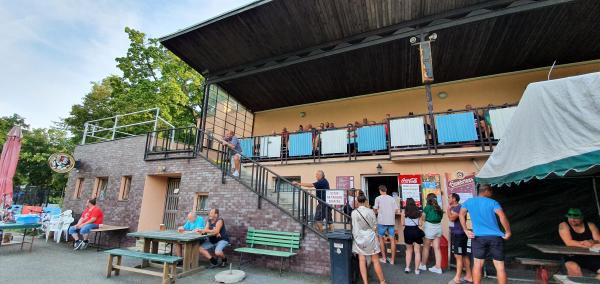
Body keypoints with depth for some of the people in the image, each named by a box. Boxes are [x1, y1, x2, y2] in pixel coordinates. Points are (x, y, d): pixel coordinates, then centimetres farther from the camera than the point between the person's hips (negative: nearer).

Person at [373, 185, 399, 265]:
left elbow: (375, 210, -4)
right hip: (391, 221, 3)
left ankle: (384, 258, 17)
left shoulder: (378, 198, -3)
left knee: (381, 238, 13)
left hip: (382, 221, -3)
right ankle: (392, 260, 15)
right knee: (392, 240, 9)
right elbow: (397, 211, 4)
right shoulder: (392, 198, 7)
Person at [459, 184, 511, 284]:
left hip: (478, 237, 1)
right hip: (495, 237, -1)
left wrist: (466, 230, 4)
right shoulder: (493, 202, -1)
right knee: (500, 266, 8)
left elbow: (461, 214, 0)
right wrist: (508, 232, -5)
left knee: (477, 264, 9)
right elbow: (502, 216, -14)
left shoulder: (469, 202, 7)